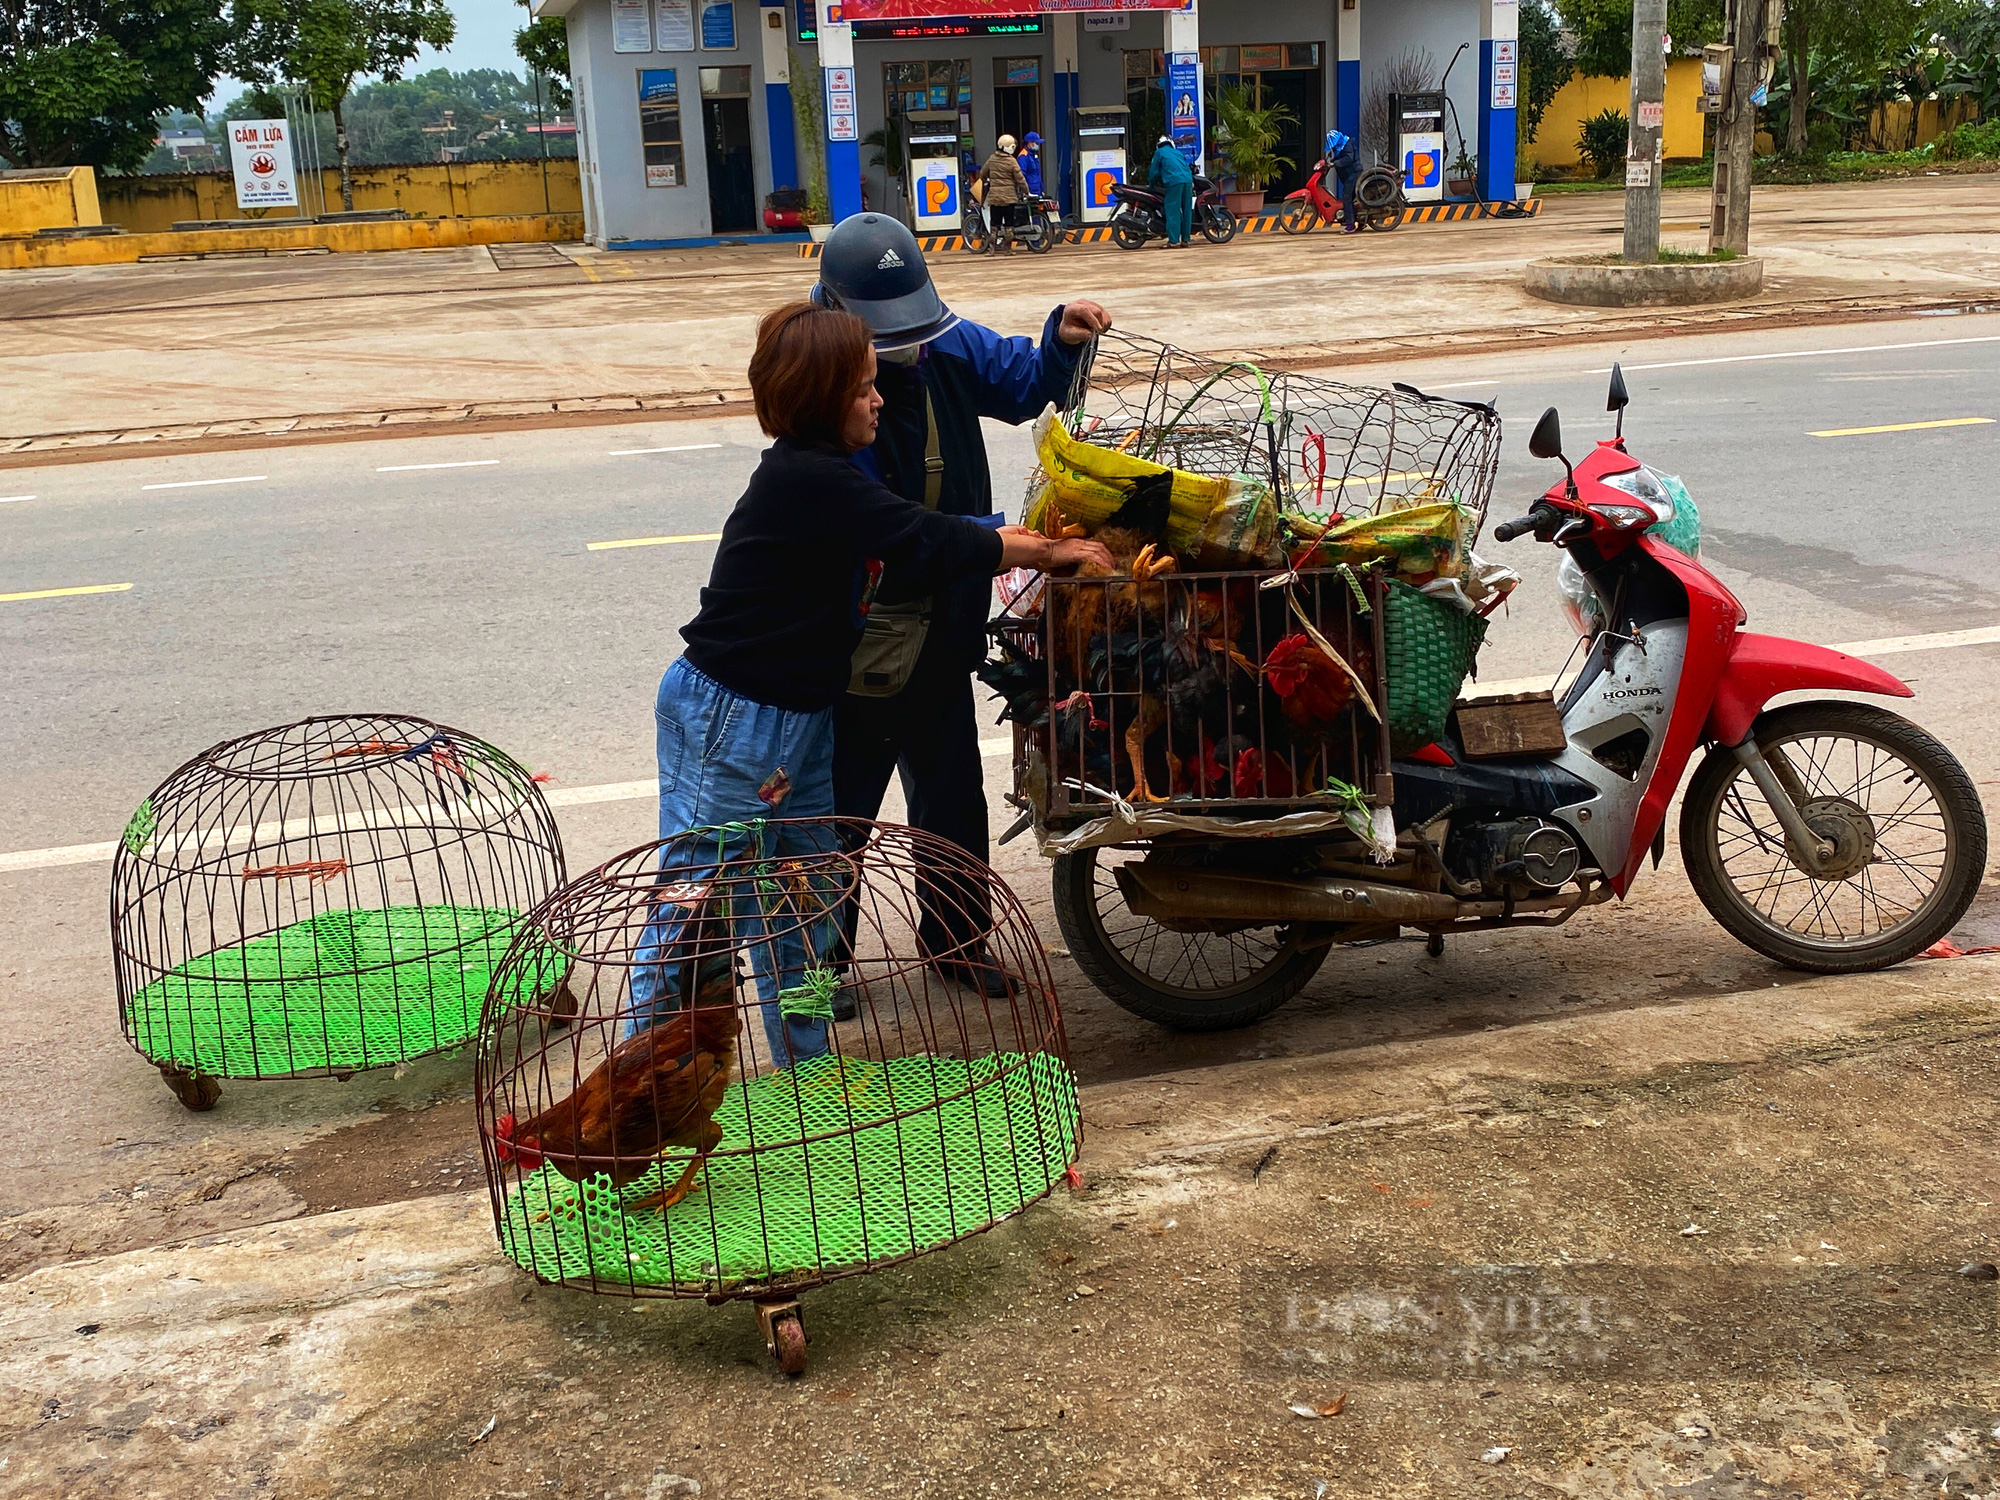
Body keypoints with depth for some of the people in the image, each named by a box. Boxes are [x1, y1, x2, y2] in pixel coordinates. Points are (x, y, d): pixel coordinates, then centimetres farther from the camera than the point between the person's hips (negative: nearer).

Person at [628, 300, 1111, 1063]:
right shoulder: (813, 481, -22)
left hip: (794, 714, 10)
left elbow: (915, 535, 16)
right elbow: (930, 544, -20)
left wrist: (1016, 541, 9)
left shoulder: (814, 472, 8)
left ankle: (806, 1061, 30)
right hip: (731, 720, -10)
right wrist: (1050, 552, -8)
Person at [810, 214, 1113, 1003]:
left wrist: (1061, 340, -7)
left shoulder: (949, 346, -3)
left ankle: (952, 936, 37)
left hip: (943, 629, 7)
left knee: (951, 789, 19)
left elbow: (1023, 386, 14)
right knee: (840, 798, 6)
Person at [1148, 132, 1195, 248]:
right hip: (1188, 181, 5)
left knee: (1173, 211, -6)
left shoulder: (1159, 152, 14)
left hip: (1173, 182, -5)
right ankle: (1185, 239, 9)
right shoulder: (1178, 152, 28)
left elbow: (1154, 171, 14)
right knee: (1187, 210, 8)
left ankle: (1173, 240, -13)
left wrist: (1151, 185, 27)